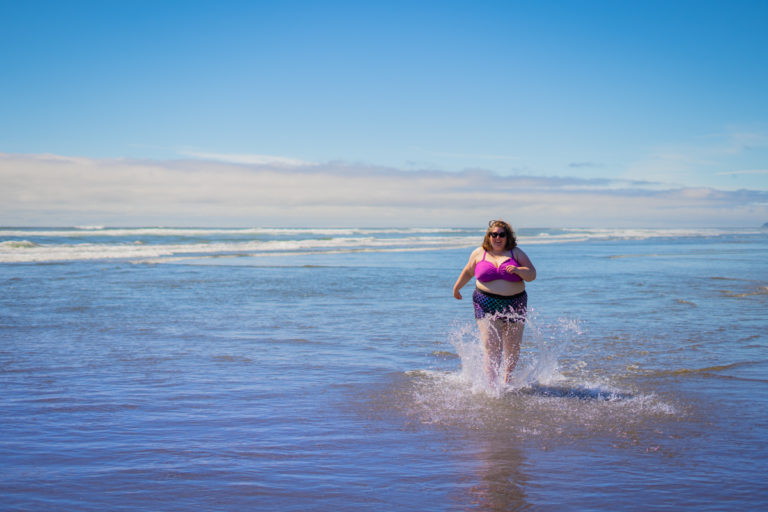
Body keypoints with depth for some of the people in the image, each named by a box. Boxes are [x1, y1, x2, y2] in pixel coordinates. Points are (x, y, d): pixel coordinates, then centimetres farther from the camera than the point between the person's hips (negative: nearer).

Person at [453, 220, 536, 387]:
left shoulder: (516, 253, 4)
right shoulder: (479, 253, 6)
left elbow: (532, 275, 0)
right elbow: (468, 272, 22)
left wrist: (518, 270, -19)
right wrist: (457, 288, 29)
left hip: (514, 305, 1)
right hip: (487, 304, -1)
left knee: (513, 348, 10)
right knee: (491, 347, -12)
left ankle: (507, 381, 33)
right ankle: (493, 386, -11)